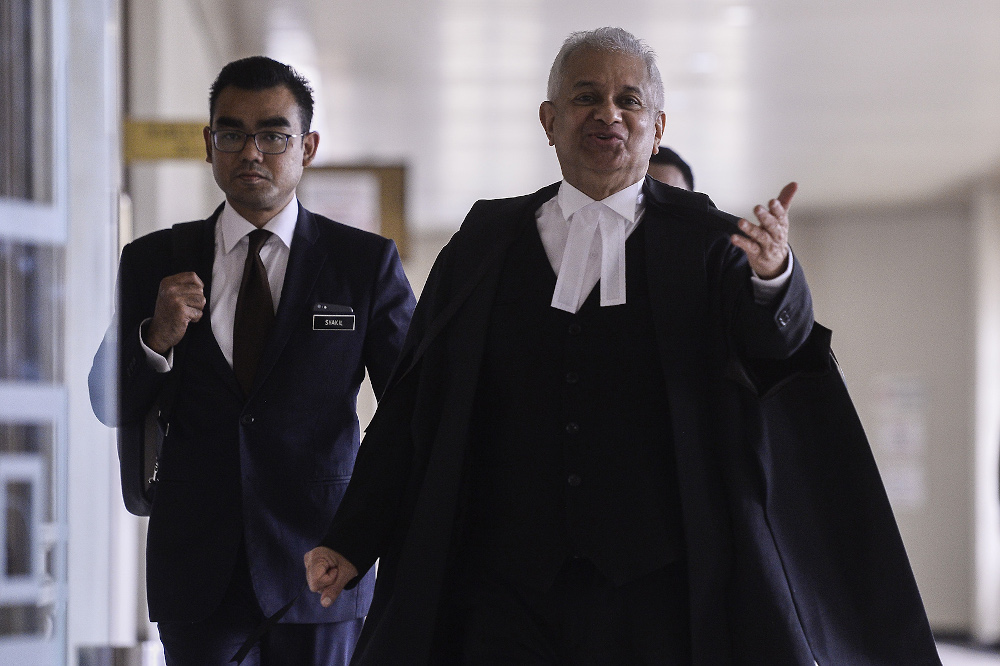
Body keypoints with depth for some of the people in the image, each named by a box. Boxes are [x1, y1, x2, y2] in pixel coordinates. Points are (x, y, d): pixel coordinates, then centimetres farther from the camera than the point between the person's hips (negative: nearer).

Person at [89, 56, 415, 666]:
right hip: (197, 572, 1)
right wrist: (158, 337, -12)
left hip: (318, 569, -1)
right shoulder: (153, 262, 6)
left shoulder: (367, 262, 2)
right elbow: (111, 409, 7)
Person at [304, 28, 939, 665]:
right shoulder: (486, 242, 10)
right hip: (507, 584, 1)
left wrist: (773, 276, -37)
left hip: (654, 585, -1)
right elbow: (412, 402, 9)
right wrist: (352, 541, 2)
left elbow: (776, 339, -14)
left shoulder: (708, 241, 5)